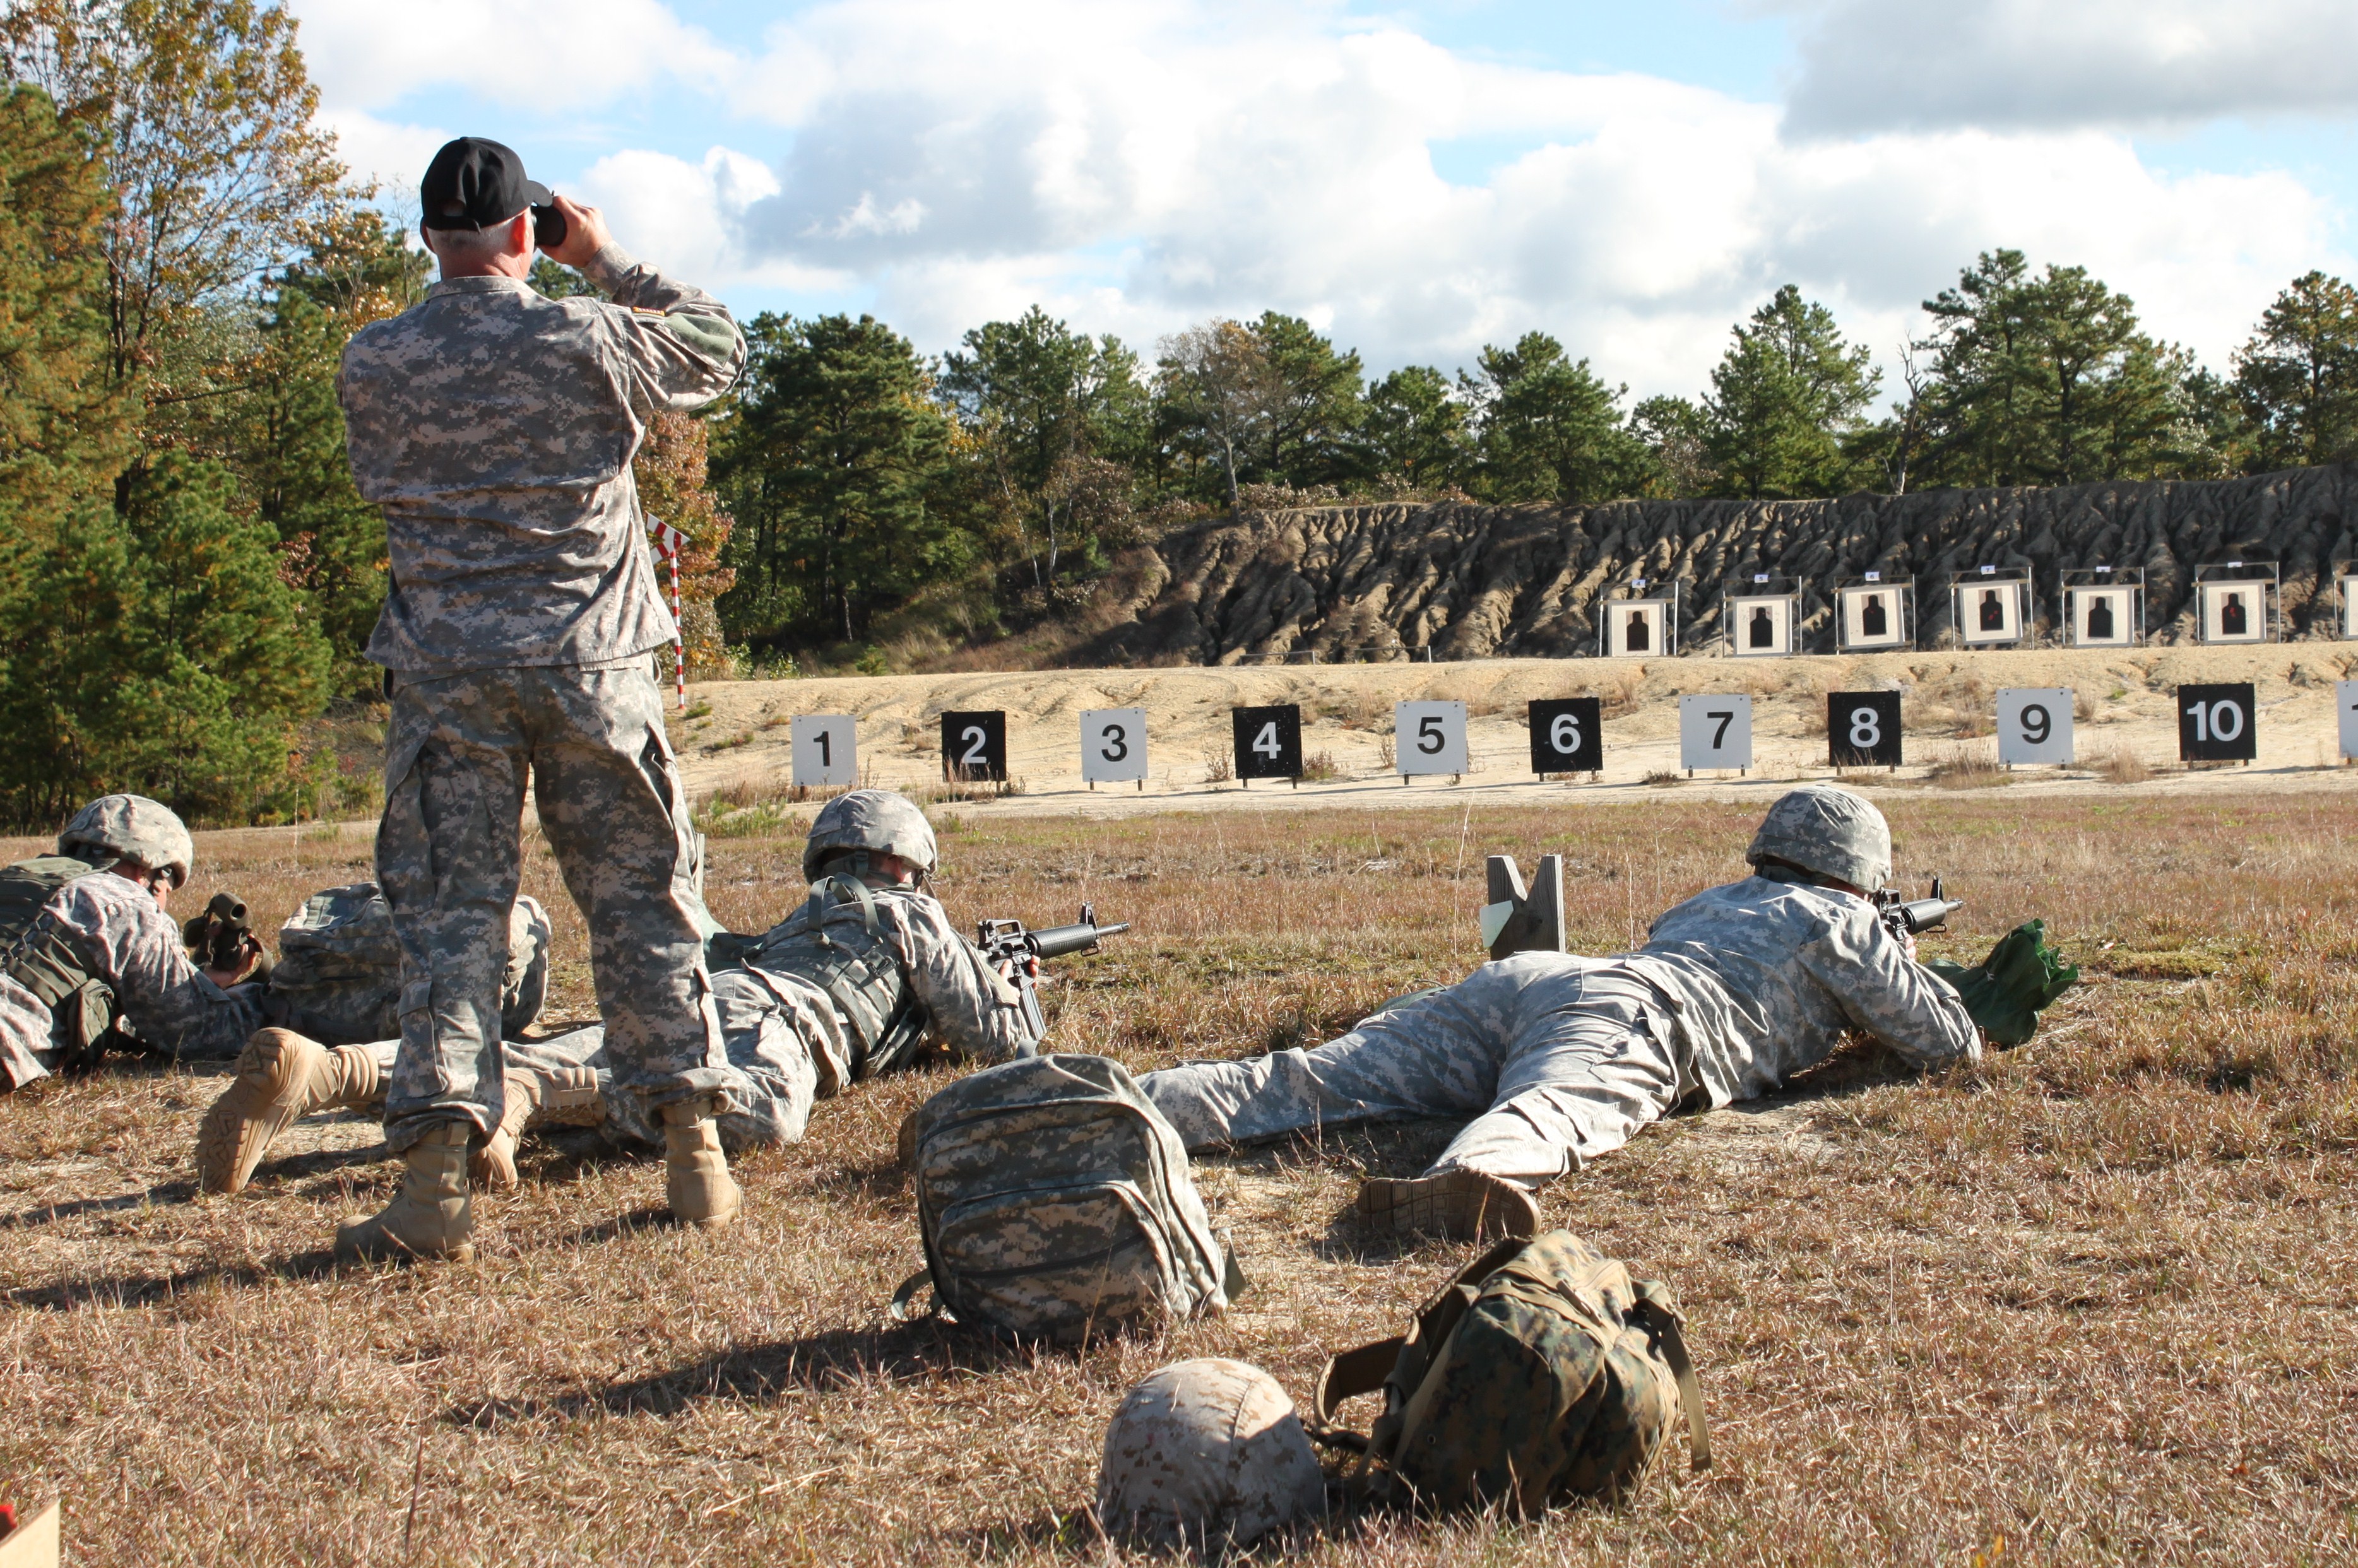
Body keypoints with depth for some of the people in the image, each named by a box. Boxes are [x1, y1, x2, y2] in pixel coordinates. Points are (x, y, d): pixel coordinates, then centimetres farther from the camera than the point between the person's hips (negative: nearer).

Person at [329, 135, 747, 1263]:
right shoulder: (590, 341, -6)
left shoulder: (371, 365, -1)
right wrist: (610, 263, 15)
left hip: (444, 674, 1)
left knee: (448, 914, 3)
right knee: (642, 902, 9)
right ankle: (695, 1159, 12)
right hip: (591, 665, -1)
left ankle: (434, 1179, -6)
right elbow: (719, 347, 11)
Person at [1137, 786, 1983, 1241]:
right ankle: (1471, 1180, -75)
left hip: (1519, 980, 7)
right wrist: (1905, 968, 49)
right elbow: (1948, 1043, 27)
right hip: (1623, 1024, -6)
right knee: (1555, 1111, -39)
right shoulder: (1842, 923, 23)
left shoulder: (1715, 900, 43)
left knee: (1311, 1084, -10)